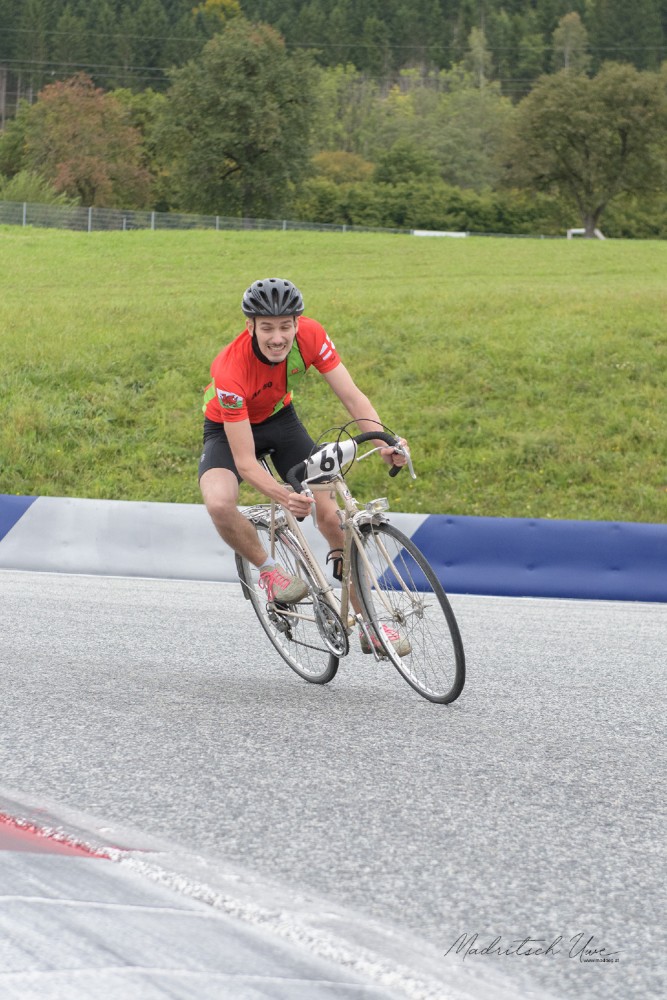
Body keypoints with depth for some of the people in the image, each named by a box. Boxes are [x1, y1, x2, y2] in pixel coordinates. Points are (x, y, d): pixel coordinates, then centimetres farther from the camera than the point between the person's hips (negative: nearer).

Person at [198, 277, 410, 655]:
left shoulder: (311, 336, -27)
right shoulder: (231, 369, -38)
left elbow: (353, 397, -25)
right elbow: (245, 462, -37)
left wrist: (385, 442, -42)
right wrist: (284, 497, -54)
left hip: (280, 419, 4)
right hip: (229, 429, -4)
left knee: (333, 516, -8)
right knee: (220, 503, -35)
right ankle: (269, 571, -6)